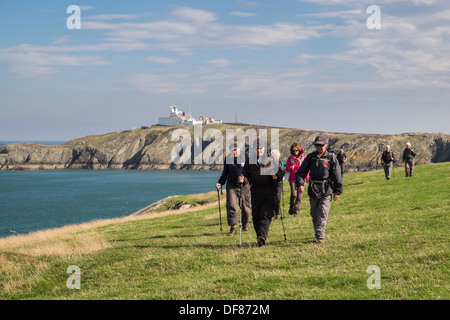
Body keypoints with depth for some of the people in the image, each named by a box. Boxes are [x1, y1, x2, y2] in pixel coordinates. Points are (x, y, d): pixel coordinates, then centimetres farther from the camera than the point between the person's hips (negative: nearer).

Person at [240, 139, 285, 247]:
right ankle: (259, 237, 17)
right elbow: (246, 173, 12)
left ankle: (262, 237, -21)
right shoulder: (250, 160, 10)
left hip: (270, 192, -3)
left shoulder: (272, 159, 5)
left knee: (266, 214, -13)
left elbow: (281, 172, 9)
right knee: (255, 216, 3)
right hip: (256, 192, 3)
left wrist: (277, 176, -13)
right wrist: (243, 178, -10)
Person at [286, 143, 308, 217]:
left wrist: (307, 178, 5)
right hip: (292, 179, 0)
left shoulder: (303, 157, 6)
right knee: (293, 194, -13)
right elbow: (287, 168, 9)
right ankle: (291, 207, 11)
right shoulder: (290, 158, 7)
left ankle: (296, 211, 4)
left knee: (299, 195, -4)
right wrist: (290, 168, -14)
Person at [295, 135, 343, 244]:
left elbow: (337, 176, 3)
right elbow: (301, 172, 7)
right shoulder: (310, 157, 6)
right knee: (314, 215, 11)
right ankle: (317, 234, 27)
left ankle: (320, 237, -14)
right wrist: (300, 183, -10)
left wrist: (337, 191, 2)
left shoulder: (331, 158, -1)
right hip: (313, 190, 4)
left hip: (326, 191, -4)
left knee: (322, 215, -11)